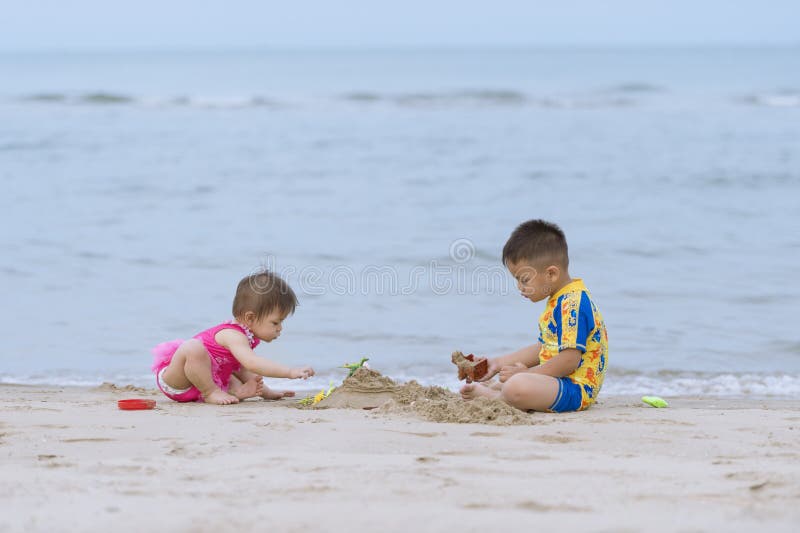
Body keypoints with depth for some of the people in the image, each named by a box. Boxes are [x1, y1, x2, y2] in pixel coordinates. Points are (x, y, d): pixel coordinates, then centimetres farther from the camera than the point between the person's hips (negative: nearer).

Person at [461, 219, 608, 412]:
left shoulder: (573, 304, -20)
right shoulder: (559, 301, 16)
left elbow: (569, 360, -25)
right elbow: (543, 349, 24)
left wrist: (526, 373, -17)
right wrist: (499, 363, 19)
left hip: (575, 389, -12)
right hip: (557, 383, 12)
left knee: (516, 386, -35)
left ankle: (485, 393, -8)